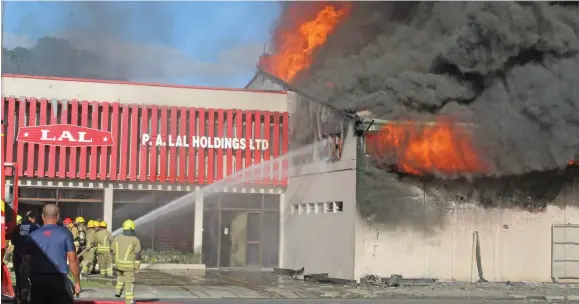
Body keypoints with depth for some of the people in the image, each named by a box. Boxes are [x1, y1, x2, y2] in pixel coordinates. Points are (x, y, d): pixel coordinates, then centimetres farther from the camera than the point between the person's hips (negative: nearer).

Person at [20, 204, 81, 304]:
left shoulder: (32, 236, 6)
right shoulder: (65, 234, -1)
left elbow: (26, 262, 5)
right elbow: (72, 260, -4)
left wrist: (25, 285, 12)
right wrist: (77, 282, 5)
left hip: (37, 281, 3)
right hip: (59, 280, -3)